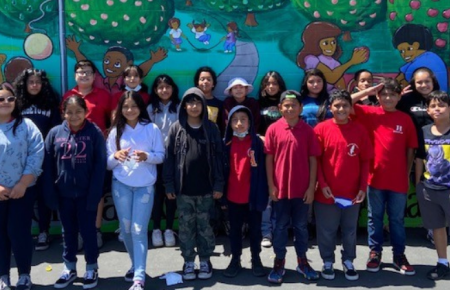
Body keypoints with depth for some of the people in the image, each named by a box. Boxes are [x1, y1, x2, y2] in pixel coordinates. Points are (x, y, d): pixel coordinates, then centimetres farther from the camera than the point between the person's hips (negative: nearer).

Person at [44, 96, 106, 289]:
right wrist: (51, 194, -4)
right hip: (63, 193, 3)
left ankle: (91, 269, 25)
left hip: (86, 193, -3)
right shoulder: (55, 133, -1)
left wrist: (94, 194, -14)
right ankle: (69, 268, 30)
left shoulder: (95, 133, -8)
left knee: (88, 231, 9)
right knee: (68, 232, 16)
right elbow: (48, 167, 0)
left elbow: (100, 166, -9)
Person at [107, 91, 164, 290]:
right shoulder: (115, 131, 5)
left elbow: (161, 155, 1)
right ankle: (136, 265, 32)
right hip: (121, 185, 3)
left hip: (145, 185, -3)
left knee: (139, 230, -6)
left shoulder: (152, 129, -1)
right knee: (126, 229, 10)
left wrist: (147, 156, -19)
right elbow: (108, 163, 6)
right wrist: (116, 156, -16)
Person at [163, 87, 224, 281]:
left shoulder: (211, 129, 1)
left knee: (204, 225, 9)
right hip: (183, 188, 0)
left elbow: (218, 157, 1)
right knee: (185, 226, 9)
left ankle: (205, 260, 22)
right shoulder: (176, 128, 1)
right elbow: (169, 157, 0)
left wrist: (219, 184, -4)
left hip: (206, 188, 0)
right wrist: (169, 184, -5)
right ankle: (188, 261, 21)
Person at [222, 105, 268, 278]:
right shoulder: (227, 143, 2)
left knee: (255, 229, 12)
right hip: (233, 196, 2)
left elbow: (262, 169, -5)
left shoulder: (257, 142, -5)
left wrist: (262, 194, -10)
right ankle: (235, 260, 26)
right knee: (234, 230, 13)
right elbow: (223, 169, 4)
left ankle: (256, 260, 27)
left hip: (253, 195, -2)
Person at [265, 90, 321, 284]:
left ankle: (302, 261, 27)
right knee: (280, 226, 11)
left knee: (301, 226, 13)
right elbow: (269, 158, -1)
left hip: (302, 188, 1)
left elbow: (313, 159, -1)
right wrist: (271, 185, -5)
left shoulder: (308, 131, -3)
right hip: (280, 187, 0)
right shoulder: (273, 129, -4)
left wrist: (311, 186, -4)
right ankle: (279, 262, 22)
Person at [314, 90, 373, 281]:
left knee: (350, 230, 14)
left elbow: (365, 161, 3)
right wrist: (322, 184, -11)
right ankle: (327, 262, 26)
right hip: (327, 192, -1)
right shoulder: (321, 129, -5)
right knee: (326, 231, 9)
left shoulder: (359, 130, 1)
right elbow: (315, 160, -3)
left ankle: (348, 262, 30)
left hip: (352, 192, 2)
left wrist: (363, 188, -3)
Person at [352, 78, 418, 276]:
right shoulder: (370, 114, 0)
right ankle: (375, 253, 24)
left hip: (398, 180, 1)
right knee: (375, 217, 11)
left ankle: (399, 256, 22)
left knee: (397, 219, 11)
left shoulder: (406, 119, 2)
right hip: (375, 178, 0)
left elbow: (410, 150, 5)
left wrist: (407, 176, 4)